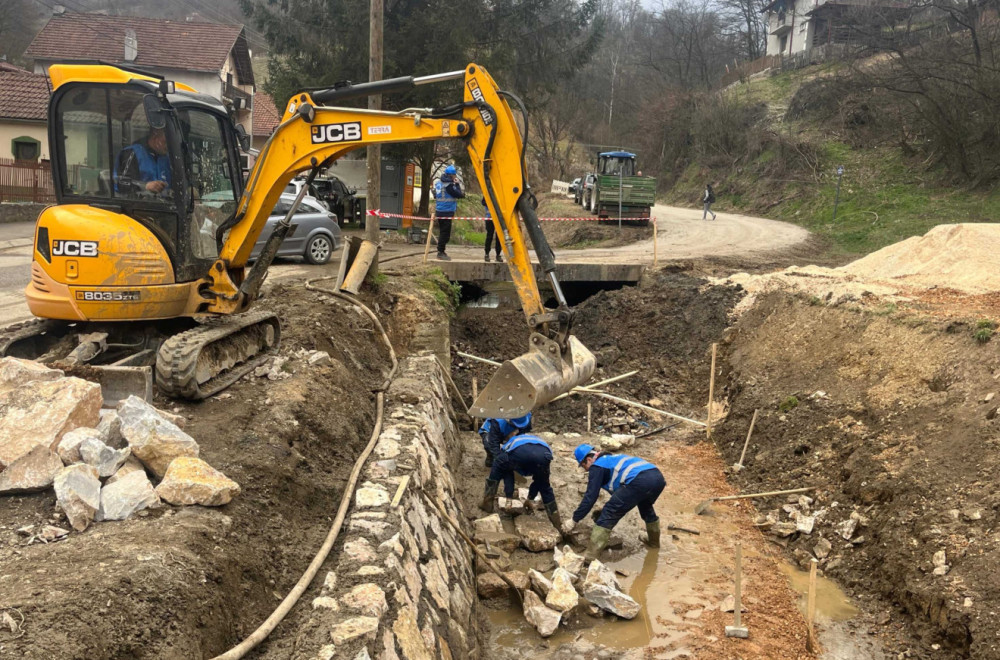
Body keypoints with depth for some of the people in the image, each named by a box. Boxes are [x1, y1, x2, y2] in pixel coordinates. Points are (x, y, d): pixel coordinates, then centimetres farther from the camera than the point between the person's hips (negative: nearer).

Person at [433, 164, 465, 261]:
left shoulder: (439, 183, 11)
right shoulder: (448, 185, -17)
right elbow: (459, 195, -15)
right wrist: (457, 184, -3)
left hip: (439, 211, 9)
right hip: (446, 212, -9)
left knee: (442, 232, 16)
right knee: (445, 233, -5)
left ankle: (440, 252, 20)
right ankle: (441, 252, -4)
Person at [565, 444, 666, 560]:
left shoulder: (597, 466, 12)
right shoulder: (613, 458, 37)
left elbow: (590, 496, 7)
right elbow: (619, 490, 48)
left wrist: (574, 520, 13)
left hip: (639, 481, -8)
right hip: (658, 477, 9)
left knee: (608, 516, 0)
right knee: (646, 507, 38)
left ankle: (590, 558, -4)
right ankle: (654, 542, 54)